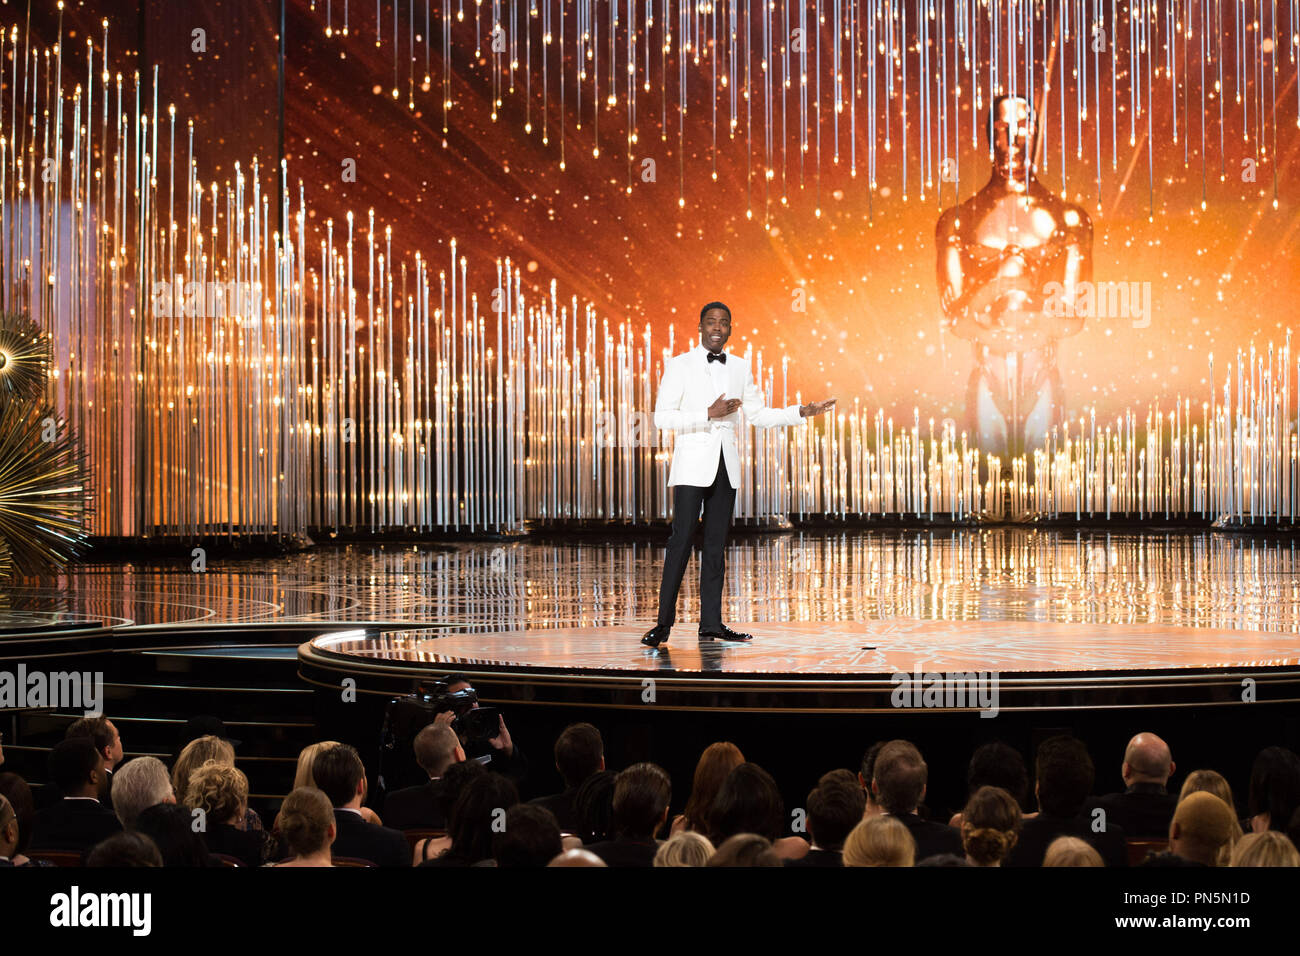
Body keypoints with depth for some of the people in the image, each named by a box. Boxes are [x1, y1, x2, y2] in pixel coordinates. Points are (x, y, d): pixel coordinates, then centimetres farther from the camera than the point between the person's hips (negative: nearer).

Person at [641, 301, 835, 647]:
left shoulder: (740, 368, 14)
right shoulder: (680, 365, 0)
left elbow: (758, 415, 18)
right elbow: (662, 417, -7)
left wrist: (803, 411, 8)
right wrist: (709, 414, -14)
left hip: (726, 467, 5)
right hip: (692, 465, -5)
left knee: (716, 544, 5)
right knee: (682, 540, -11)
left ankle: (711, 623, 8)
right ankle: (664, 622, -8)